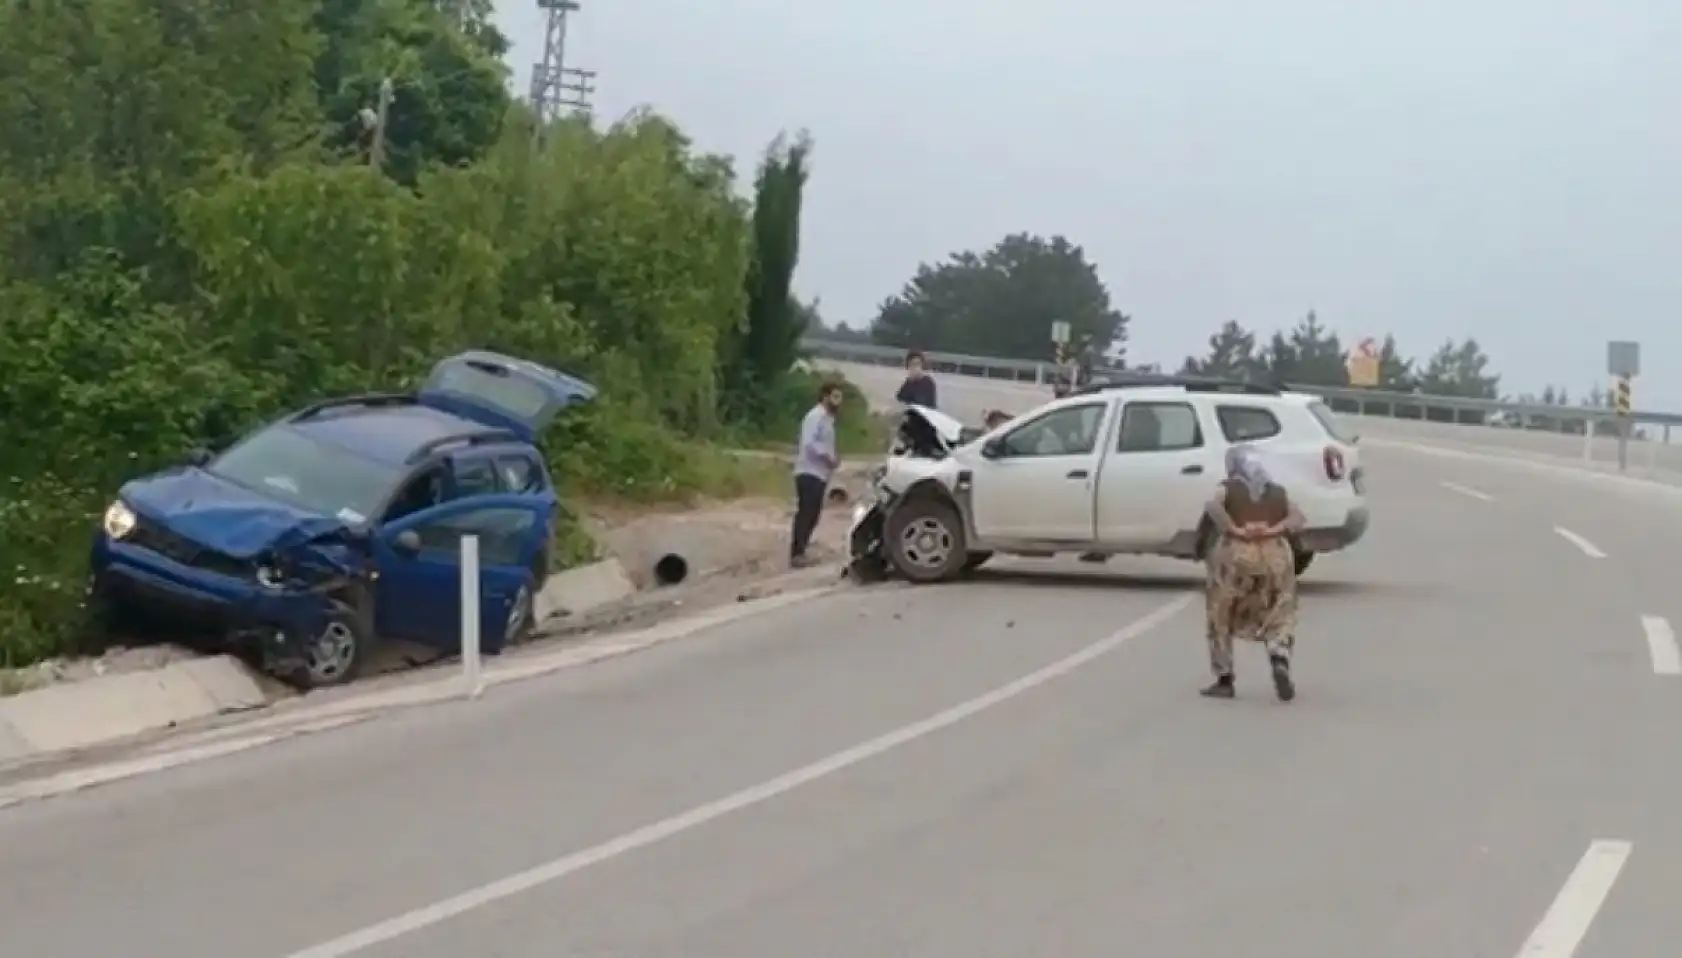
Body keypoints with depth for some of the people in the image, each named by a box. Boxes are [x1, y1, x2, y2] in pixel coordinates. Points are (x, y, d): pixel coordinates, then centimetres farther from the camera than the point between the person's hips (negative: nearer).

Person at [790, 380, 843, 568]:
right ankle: (796, 554, -15)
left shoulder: (828, 418, 20)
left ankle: (799, 552, 16)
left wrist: (832, 458, 3)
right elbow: (809, 443, -24)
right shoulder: (816, 415, -13)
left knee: (812, 515, 10)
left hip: (819, 474, 10)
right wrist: (828, 456, -21)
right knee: (805, 514, -13)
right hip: (809, 473, -10)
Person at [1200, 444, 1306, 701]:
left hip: (1236, 554, -2)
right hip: (1276, 554, 2)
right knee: (1280, 618, 7)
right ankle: (1280, 662, -21)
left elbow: (1213, 506, -15)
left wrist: (1233, 530, -12)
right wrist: (1275, 530, -7)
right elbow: (1298, 517, 3)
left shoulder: (1228, 488, 5)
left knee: (1222, 619, 11)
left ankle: (1224, 681, 10)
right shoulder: (1278, 491, 15)